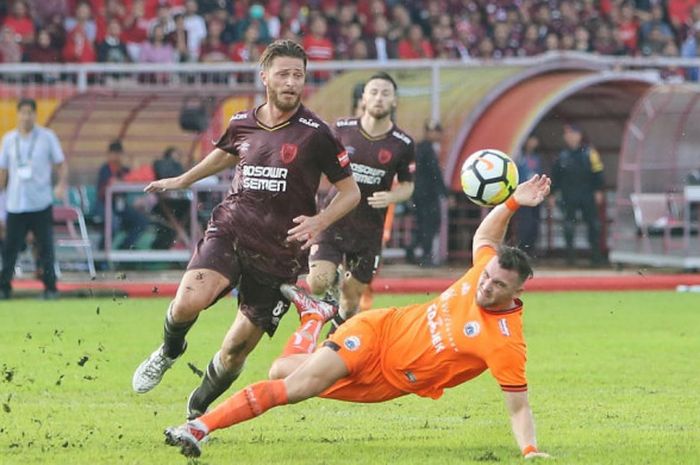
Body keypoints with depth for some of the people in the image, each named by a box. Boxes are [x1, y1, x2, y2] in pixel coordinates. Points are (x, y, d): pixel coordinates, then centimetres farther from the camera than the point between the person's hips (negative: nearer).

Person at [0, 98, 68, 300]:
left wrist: (62, 184, -14)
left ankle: (50, 287, 3)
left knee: (46, 248, -3)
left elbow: (61, 164, 3)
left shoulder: (47, 137, 2)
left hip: (41, 205, -2)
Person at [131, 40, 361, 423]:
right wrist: (181, 181, 39)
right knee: (189, 301, -27)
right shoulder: (242, 124, 5)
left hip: (279, 253, -1)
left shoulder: (315, 134, -6)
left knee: (236, 349, 2)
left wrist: (319, 222, -17)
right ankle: (169, 351, 8)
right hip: (230, 232, 1)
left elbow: (350, 191, 1)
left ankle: (197, 412, 28)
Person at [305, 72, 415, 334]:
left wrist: (390, 197, -14)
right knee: (317, 284, -18)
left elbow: (407, 185, 9)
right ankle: (334, 279, 19)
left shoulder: (403, 145, -5)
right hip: (334, 221, -1)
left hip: (369, 231, 1)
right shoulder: (342, 129, -5)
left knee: (352, 298, 7)